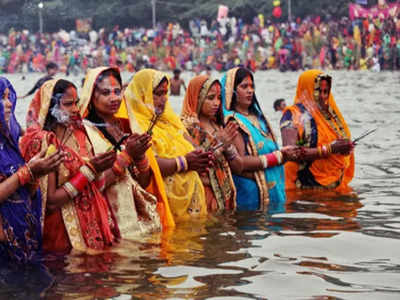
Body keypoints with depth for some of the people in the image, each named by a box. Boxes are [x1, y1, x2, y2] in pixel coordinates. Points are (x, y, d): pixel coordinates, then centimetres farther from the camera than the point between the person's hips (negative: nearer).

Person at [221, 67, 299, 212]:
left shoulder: (257, 117, 16)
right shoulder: (232, 122, -10)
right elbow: (240, 163, -19)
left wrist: (286, 154, -4)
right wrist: (280, 156, -16)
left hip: (273, 191, 8)